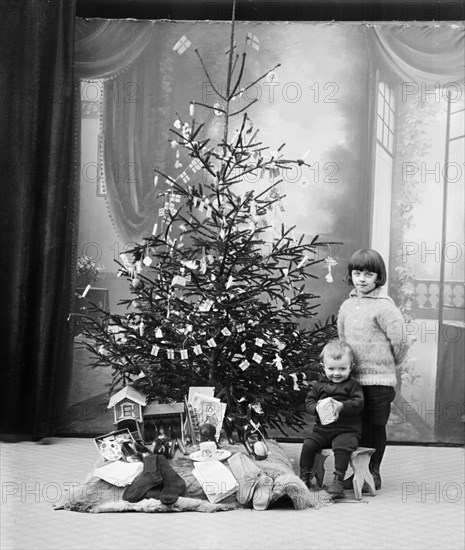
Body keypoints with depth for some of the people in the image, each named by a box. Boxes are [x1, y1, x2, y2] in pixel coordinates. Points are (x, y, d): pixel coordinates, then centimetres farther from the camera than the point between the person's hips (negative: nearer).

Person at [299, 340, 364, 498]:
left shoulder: (353, 386, 2)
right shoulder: (319, 385, 13)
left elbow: (358, 403, -11)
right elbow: (308, 401, 9)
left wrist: (342, 406, -27)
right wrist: (317, 407, -14)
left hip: (347, 430, -4)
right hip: (322, 429, 4)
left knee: (342, 447, -32)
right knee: (308, 445, -15)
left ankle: (339, 480, -25)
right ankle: (305, 477, -1)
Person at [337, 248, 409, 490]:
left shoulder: (384, 307, -10)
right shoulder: (347, 306, 9)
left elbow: (400, 342, -9)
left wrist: (386, 365, 3)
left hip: (379, 380, -5)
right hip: (352, 378, 5)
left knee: (376, 426, 3)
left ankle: (373, 471, 15)